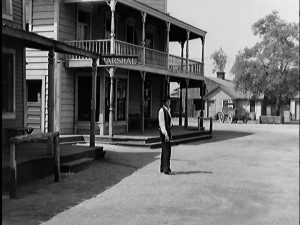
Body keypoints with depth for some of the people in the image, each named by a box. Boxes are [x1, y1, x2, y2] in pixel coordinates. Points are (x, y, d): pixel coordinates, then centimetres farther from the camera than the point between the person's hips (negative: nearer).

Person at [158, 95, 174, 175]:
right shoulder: (162, 110, -13)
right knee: (167, 150, -11)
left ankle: (162, 168, 22)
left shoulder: (168, 110, 13)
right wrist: (165, 134, -22)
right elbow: (162, 123, -17)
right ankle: (167, 170, -10)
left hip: (168, 130, 9)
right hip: (164, 131, -9)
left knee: (164, 150, 14)